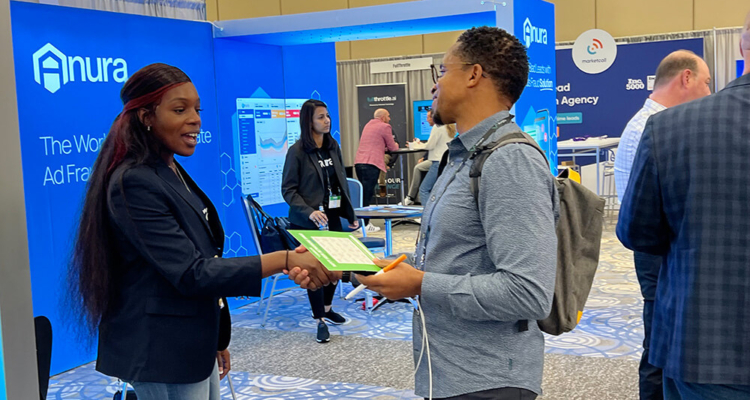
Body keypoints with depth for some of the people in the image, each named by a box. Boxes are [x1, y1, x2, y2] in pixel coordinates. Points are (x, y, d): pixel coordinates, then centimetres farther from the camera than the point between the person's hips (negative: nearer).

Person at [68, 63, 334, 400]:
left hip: (194, 344, 9)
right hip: (163, 353, -9)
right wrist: (285, 260, -27)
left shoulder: (173, 172, 10)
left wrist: (217, 340, 21)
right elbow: (191, 273, -24)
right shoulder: (134, 184, -19)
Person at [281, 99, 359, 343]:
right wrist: (309, 212, -24)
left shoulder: (333, 147, 7)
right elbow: (288, 189, -11)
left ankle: (327, 309, 33)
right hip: (309, 222, -6)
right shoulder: (297, 151, -11)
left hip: (333, 217, 6)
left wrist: (350, 213, 11)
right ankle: (320, 321, 13)